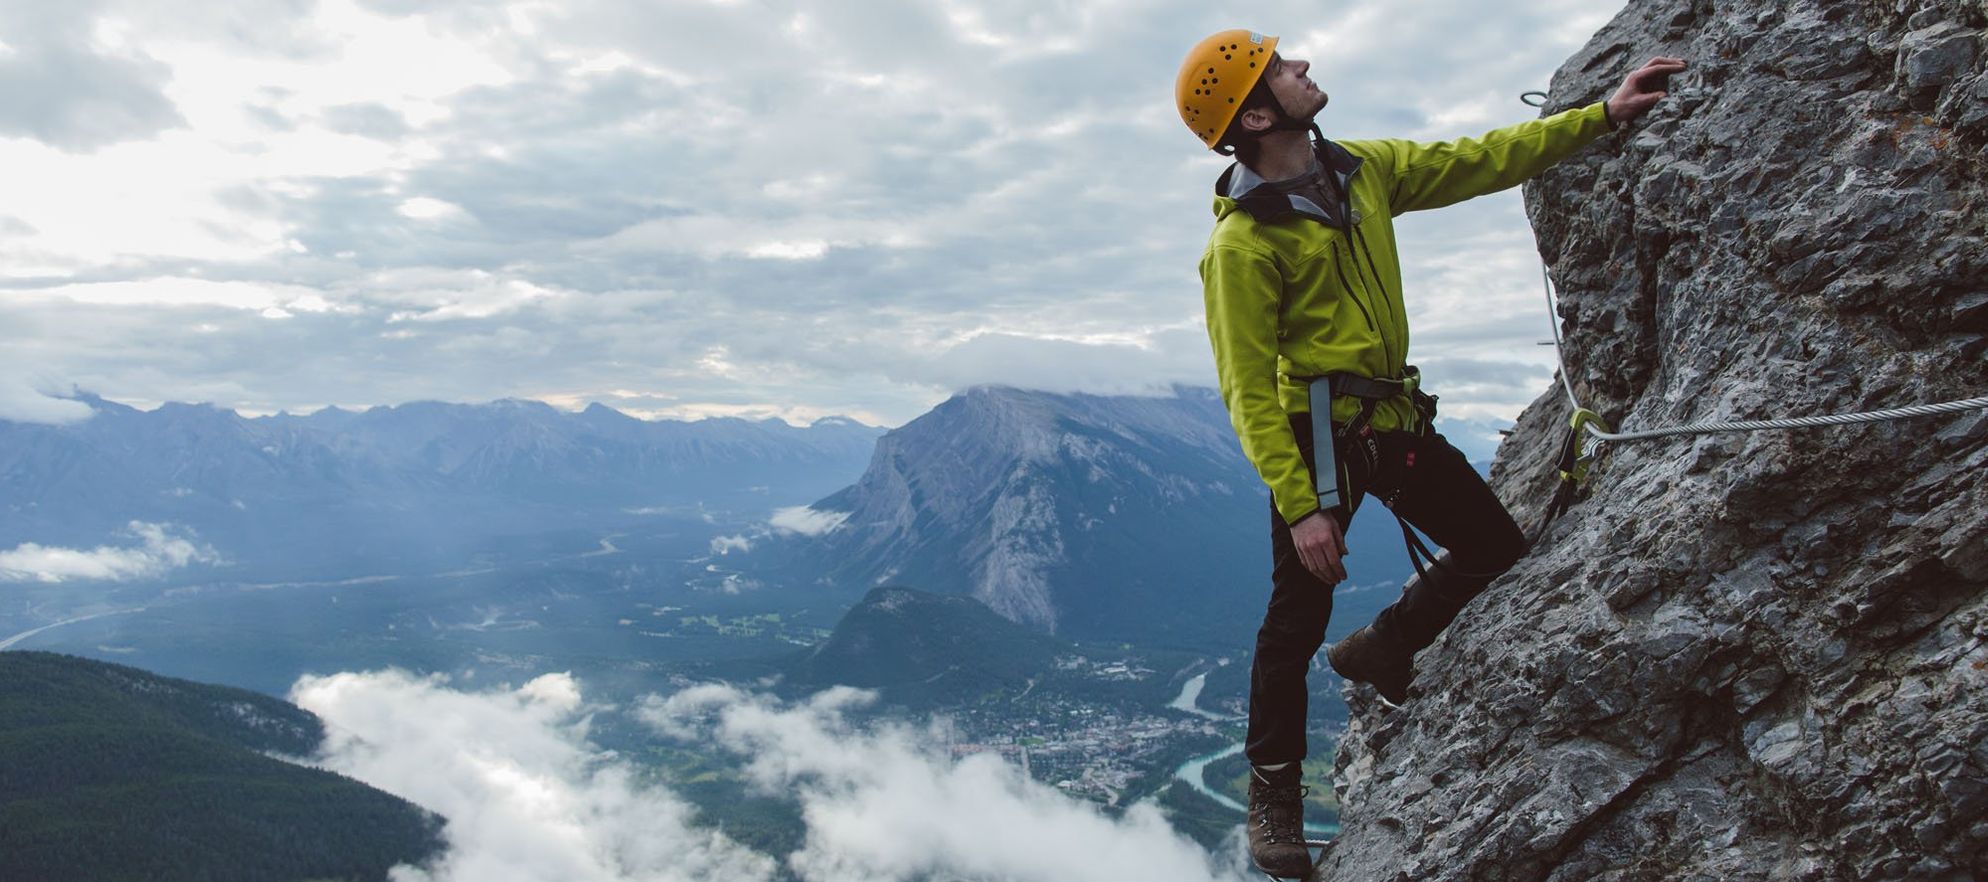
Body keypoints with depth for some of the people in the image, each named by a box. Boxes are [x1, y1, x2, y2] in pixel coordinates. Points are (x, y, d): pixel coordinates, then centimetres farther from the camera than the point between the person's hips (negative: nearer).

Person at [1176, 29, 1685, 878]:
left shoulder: (1364, 168, 5)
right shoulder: (1242, 243, -18)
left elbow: (1482, 162, 13)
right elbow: (1248, 392, -19)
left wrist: (1603, 115, 9)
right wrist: (1299, 505, -23)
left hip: (1393, 419, 8)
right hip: (1316, 433, -7)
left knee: (1498, 550, 14)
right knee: (1298, 620, 1)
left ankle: (1381, 647, 36)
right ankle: (1273, 792, 20)